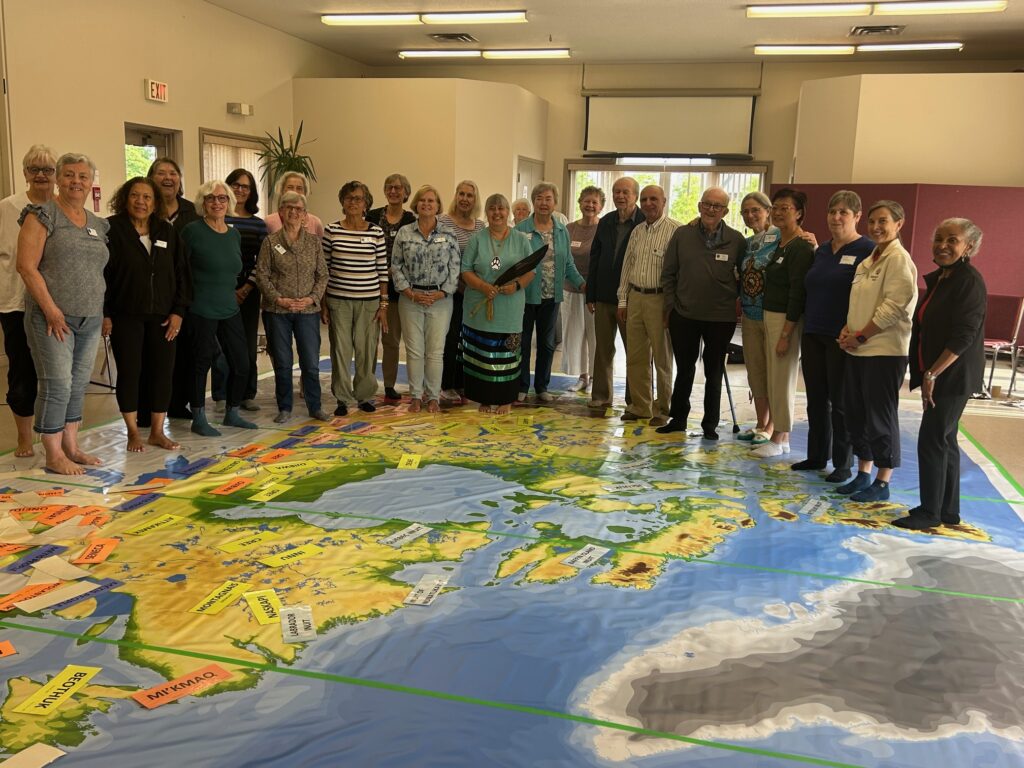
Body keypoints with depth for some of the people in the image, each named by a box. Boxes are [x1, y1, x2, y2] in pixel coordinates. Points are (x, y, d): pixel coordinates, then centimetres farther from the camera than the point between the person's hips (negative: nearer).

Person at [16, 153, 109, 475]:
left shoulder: (98, 224, 14)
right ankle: (54, 456, 4)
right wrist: (51, 310, -15)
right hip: (52, 318, -6)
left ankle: (71, 447, 21)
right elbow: (27, 267, -11)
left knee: (78, 386, 11)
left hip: (91, 319, 6)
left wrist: (104, 313, 9)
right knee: (57, 385, -5)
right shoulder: (42, 215, -5)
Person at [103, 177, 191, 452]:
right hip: (125, 316, -3)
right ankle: (133, 432, 16)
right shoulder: (112, 229, -5)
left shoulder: (167, 231, 7)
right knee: (129, 372, 3)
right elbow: (99, 273, -7)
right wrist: (104, 313, -11)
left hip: (162, 316, 3)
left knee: (162, 371, 5)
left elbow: (181, 272, 8)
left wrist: (178, 311, 1)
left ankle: (157, 431, 17)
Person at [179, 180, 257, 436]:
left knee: (241, 364, 7)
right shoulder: (192, 231, -9)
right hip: (200, 311, -6)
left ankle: (232, 414, 25)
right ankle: (198, 419, 17)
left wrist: (231, 292, 13)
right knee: (202, 364, 3)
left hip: (230, 309, 6)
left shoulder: (234, 234, 9)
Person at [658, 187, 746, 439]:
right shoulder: (682, 235, 0)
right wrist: (671, 305, 0)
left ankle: (710, 424, 21)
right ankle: (678, 418, 26)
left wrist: (738, 303, 2)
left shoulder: (737, 241, -3)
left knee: (714, 373, 10)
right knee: (684, 370, 13)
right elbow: (668, 274, 4)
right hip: (684, 316, 1)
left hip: (721, 319, -1)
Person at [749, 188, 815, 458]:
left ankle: (780, 439, 8)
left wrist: (786, 334, -19)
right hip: (769, 315, 9)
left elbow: (798, 294, -18)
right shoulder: (779, 244, 13)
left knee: (783, 379, -2)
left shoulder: (801, 248, -14)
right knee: (772, 377, 13)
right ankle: (779, 433, 22)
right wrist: (767, 328, 13)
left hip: (787, 319, -9)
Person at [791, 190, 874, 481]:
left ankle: (843, 464, 12)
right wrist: (805, 327, 13)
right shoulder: (821, 250, 14)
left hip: (842, 338, -6)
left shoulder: (867, 250, -7)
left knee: (840, 402, 1)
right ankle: (817, 456, 24)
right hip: (813, 335, 6)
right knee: (816, 399, 12)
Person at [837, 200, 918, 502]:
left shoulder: (899, 259, -11)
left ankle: (882, 483, 10)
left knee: (881, 417, -1)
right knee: (856, 413, 13)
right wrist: (847, 330, 2)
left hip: (885, 350, -8)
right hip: (858, 350, 8)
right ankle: (863, 474, 26)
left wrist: (860, 336, -14)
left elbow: (894, 307, -18)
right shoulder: (869, 259, 15)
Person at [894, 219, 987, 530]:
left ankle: (930, 512, 5)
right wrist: (927, 373, 14)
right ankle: (948, 510, 23)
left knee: (933, 440, -5)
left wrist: (933, 373, -21)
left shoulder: (970, 282, -15)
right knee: (945, 440, 13)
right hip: (936, 374, 9)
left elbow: (964, 336, -21)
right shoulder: (937, 279, 12)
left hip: (953, 376, -9)